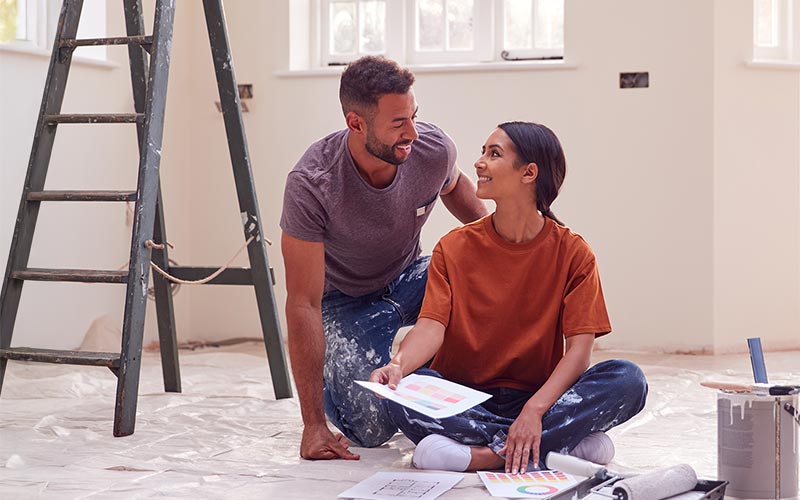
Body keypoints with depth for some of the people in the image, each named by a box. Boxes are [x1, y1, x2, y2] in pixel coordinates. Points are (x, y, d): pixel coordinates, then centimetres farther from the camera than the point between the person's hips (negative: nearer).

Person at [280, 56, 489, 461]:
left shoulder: (434, 149, -20)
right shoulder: (311, 184, -33)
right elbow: (303, 306, -30)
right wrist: (313, 425, -31)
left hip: (407, 278, 4)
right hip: (345, 299, -3)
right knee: (373, 427, -24)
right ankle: (335, 378, 14)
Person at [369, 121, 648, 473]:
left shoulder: (572, 253, -1)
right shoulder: (454, 247, 3)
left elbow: (579, 346, -10)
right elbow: (432, 325, -10)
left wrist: (534, 409, -26)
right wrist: (397, 365, -33)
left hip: (540, 396, 0)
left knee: (628, 380, -26)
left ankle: (482, 454, -29)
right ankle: (569, 444, -27)